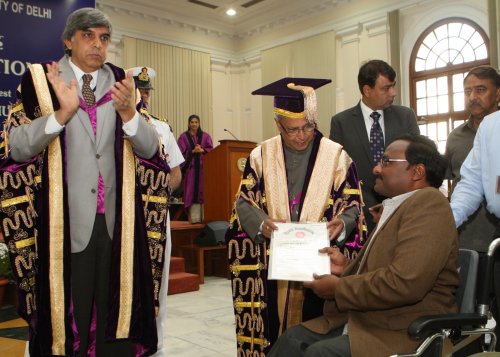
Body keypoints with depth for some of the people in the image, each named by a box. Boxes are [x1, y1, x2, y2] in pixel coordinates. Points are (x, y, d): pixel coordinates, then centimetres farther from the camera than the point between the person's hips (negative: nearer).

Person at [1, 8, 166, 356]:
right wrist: (63, 112, -24)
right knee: (66, 316, 5)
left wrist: (127, 111, -19)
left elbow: (150, 150, -1)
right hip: (64, 222, -2)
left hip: (117, 222, 2)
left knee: (116, 312, 9)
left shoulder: (122, 82, 7)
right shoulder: (40, 79, 2)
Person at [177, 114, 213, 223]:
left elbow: (211, 150, 5)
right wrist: (193, 151, -16)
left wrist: (202, 150, -13)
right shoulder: (184, 137, 8)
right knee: (192, 192, -6)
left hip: (203, 167, 2)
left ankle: (205, 216, -2)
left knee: (203, 191, -2)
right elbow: (182, 152, -1)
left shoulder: (205, 136, 14)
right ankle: (194, 217, -6)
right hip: (190, 167, -2)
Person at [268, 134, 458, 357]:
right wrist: (347, 269, 2)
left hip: (407, 332, -9)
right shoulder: (396, 206, 15)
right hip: (368, 320, 9)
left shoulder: (428, 203, -15)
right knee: (294, 338, 1)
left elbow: (405, 283, -27)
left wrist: (339, 288, -14)